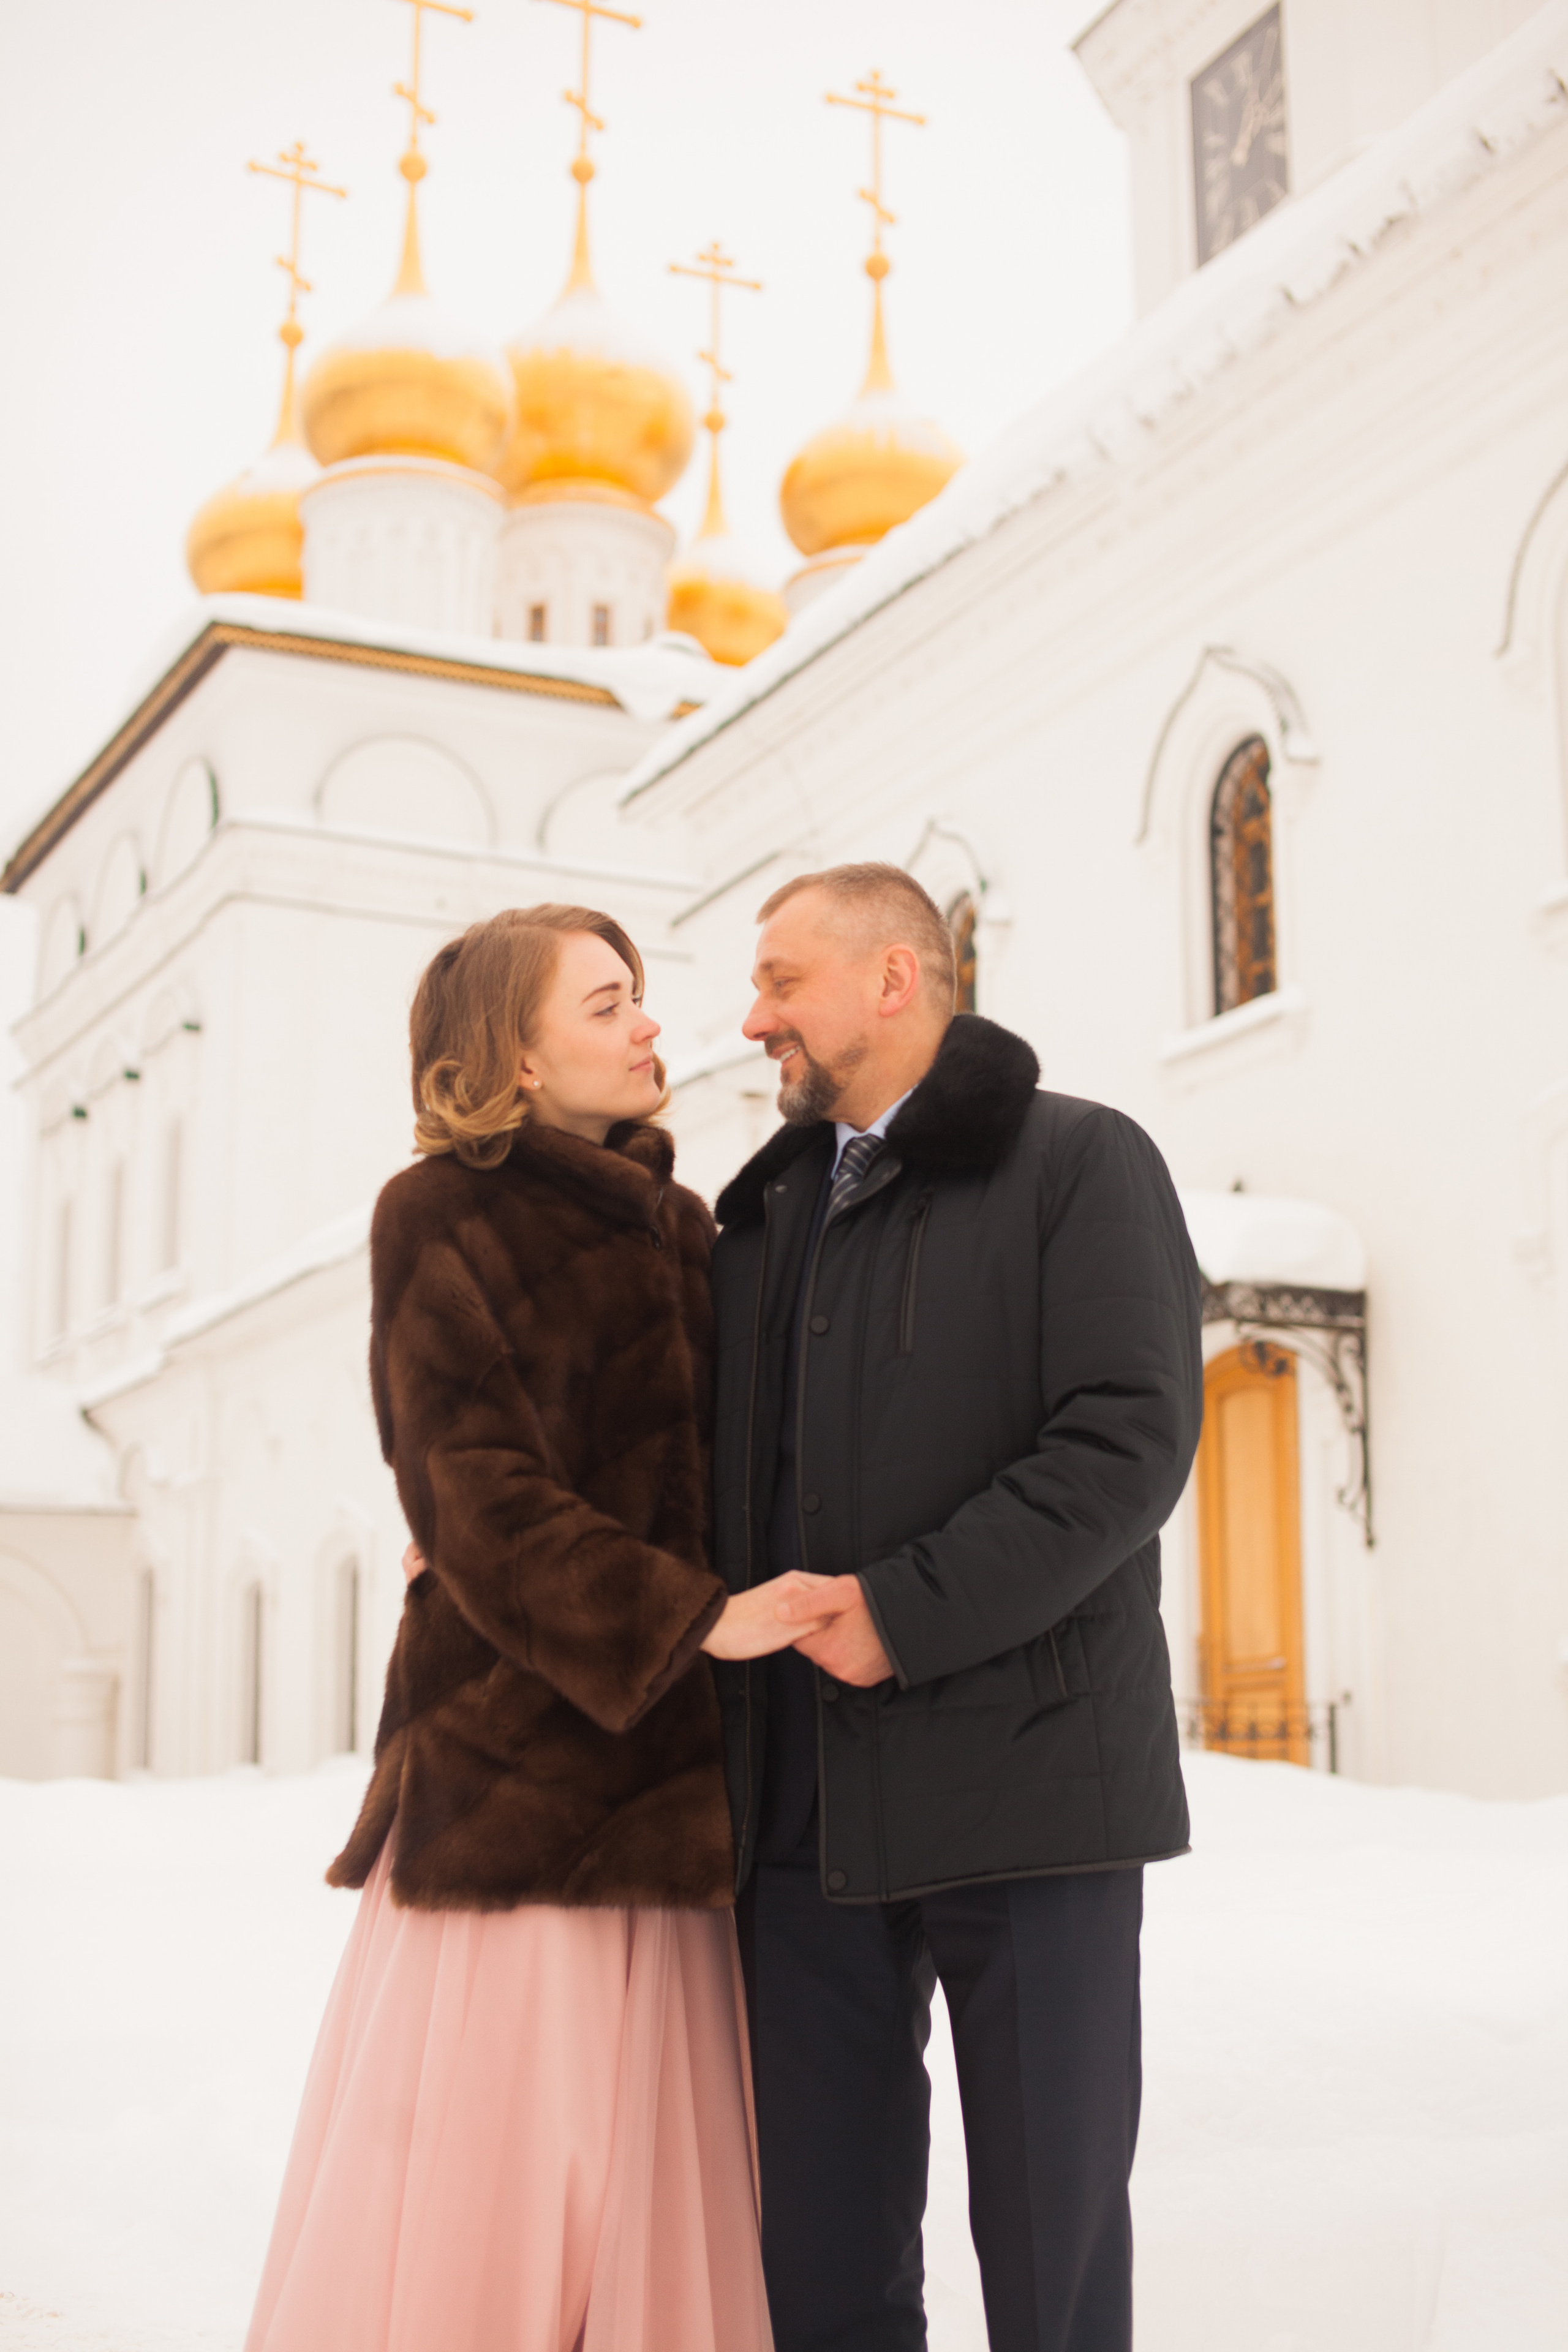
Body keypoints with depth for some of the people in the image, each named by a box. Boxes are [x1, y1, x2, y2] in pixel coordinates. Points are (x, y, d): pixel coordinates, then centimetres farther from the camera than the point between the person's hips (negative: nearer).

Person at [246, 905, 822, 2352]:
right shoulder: (445, 1218, -2)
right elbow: (478, 1504, -11)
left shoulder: (675, 1223, 17)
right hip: (516, 1743, -6)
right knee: (491, 2151, -5)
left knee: (648, 2168, 6)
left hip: (666, 1760, 6)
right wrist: (689, 1617, -19)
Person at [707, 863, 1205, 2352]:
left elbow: (1129, 1444, -12)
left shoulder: (1079, 1165, 0)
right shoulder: (761, 1220, 19)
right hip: (805, 1807, 6)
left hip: (1020, 1782, -5)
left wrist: (908, 1611, -18)